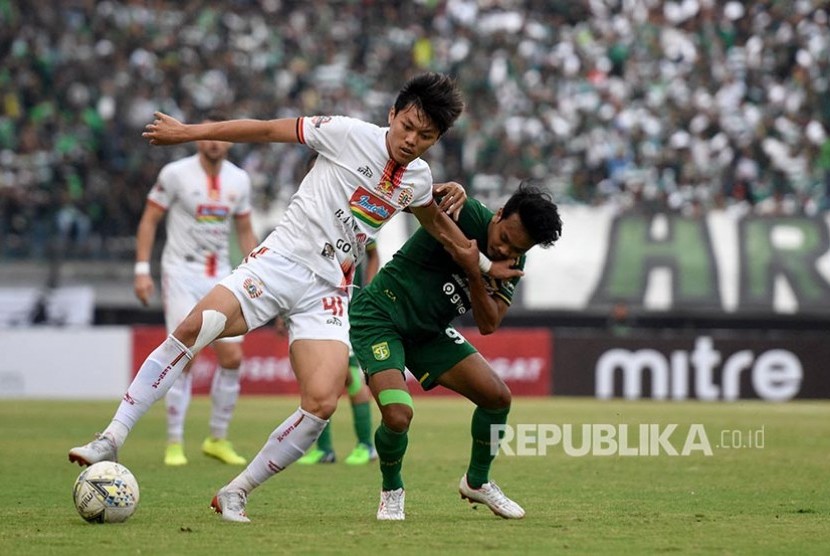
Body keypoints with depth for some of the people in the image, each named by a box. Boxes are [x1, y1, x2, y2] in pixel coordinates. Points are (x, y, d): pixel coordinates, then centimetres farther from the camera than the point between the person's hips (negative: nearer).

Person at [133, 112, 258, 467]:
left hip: (220, 277, 5)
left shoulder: (239, 180, 6)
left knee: (232, 357, -1)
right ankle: (174, 443, -1)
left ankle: (218, 439, 14)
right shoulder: (175, 174, -7)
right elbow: (149, 220, -3)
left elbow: (245, 231, 16)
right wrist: (142, 270, -9)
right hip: (181, 274, -4)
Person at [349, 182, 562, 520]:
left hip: (429, 332, 7)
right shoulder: (465, 214, -23)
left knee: (498, 397, 1)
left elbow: (488, 325, -12)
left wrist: (473, 272, -27)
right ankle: (391, 491, 7)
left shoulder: (513, 265, -3)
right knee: (398, 414, -26)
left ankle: (477, 482, 28)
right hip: (378, 316, -7)